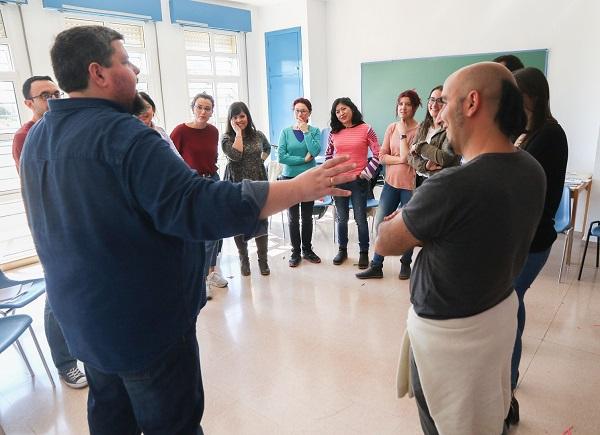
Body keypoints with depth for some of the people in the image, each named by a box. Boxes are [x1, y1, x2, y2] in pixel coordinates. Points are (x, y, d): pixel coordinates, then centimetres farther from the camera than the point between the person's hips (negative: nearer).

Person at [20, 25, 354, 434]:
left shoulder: (37, 138, 5)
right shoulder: (121, 134, -25)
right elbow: (196, 206, -33)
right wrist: (299, 188, -29)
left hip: (83, 314, 9)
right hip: (145, 319, -9)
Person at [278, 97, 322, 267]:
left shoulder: (314, 131, 2)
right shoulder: (286, 132, -1)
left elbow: (315, 151, -16)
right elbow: (281, 157, -11)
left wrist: (305, 131, -13)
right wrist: (304, 159, -12)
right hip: (290, 178, -1)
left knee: (307, 216, 9)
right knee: (293, 218, 5)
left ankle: (307, 250, 24)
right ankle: (295, 252, 17)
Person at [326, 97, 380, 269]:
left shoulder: (366, 129, -6)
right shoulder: (334, 133, 4)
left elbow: (378, 155, -6)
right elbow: (328, 154, 18)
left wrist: (366, 173, -9)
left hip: (358, 181, -3)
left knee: (360, 218, 4)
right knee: (341, 218, 12)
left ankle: (364, 253, 18)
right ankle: (342, 250, 28)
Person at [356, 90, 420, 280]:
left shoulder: (419, 130, -8)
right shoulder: (391, 127, 5)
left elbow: (406, 156, -18)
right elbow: (382, 156, 0)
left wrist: (403, 133, -13)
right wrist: (401, 159, -13)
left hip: (410, 184, -4)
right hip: (391, 182, 4)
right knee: (380, 224, 6)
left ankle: (405, 264, 29)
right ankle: (376, 266, 17)